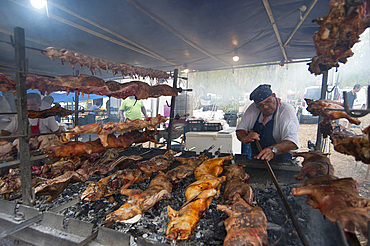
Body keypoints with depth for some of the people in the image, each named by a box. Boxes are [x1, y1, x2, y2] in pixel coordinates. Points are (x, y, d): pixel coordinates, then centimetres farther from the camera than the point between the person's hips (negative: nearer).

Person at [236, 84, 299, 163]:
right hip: (255, 159, 6)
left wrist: (273, 150, -44)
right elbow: (240, 129, 3)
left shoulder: (287, 110, -14)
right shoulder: (253, 108, 0)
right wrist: (245, 138, -19)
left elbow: (292, 142, -26)